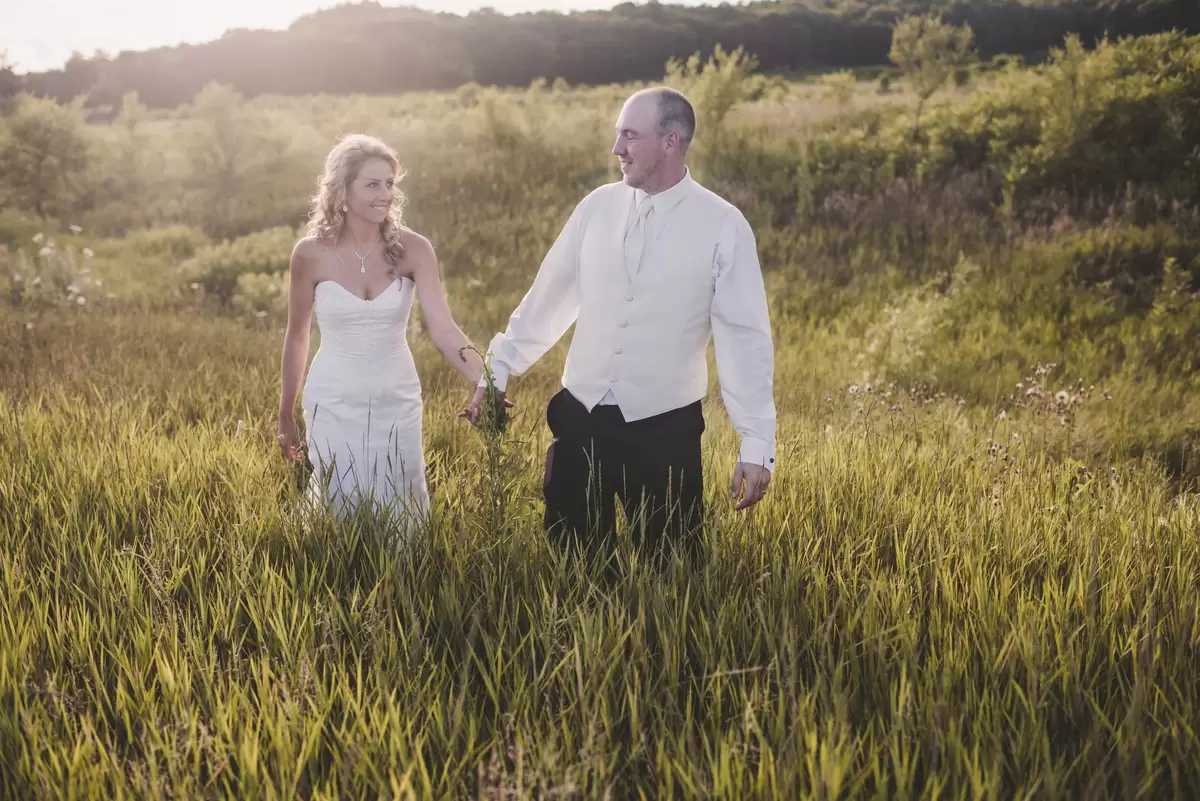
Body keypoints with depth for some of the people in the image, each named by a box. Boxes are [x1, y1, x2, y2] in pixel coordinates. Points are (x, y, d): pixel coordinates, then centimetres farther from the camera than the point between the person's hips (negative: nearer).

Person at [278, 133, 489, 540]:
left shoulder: (413, 249, -9)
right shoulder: (311, 253, -9)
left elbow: (443, 330, -16)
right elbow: (297, 337, 3)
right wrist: (286, 415, 10)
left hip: (397, 402, 1)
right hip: (334, 403, -1)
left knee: (400, 517, 10)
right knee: (339, 515, 8)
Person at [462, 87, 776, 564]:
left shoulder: (723, 226, -9)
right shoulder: (598, 206, 0)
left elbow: (745, 338, -9)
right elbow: (547, 299, 8)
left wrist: (756, 444, -12)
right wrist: (498, 370, 12)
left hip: (665, 431, -3)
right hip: (580, 419, 3)